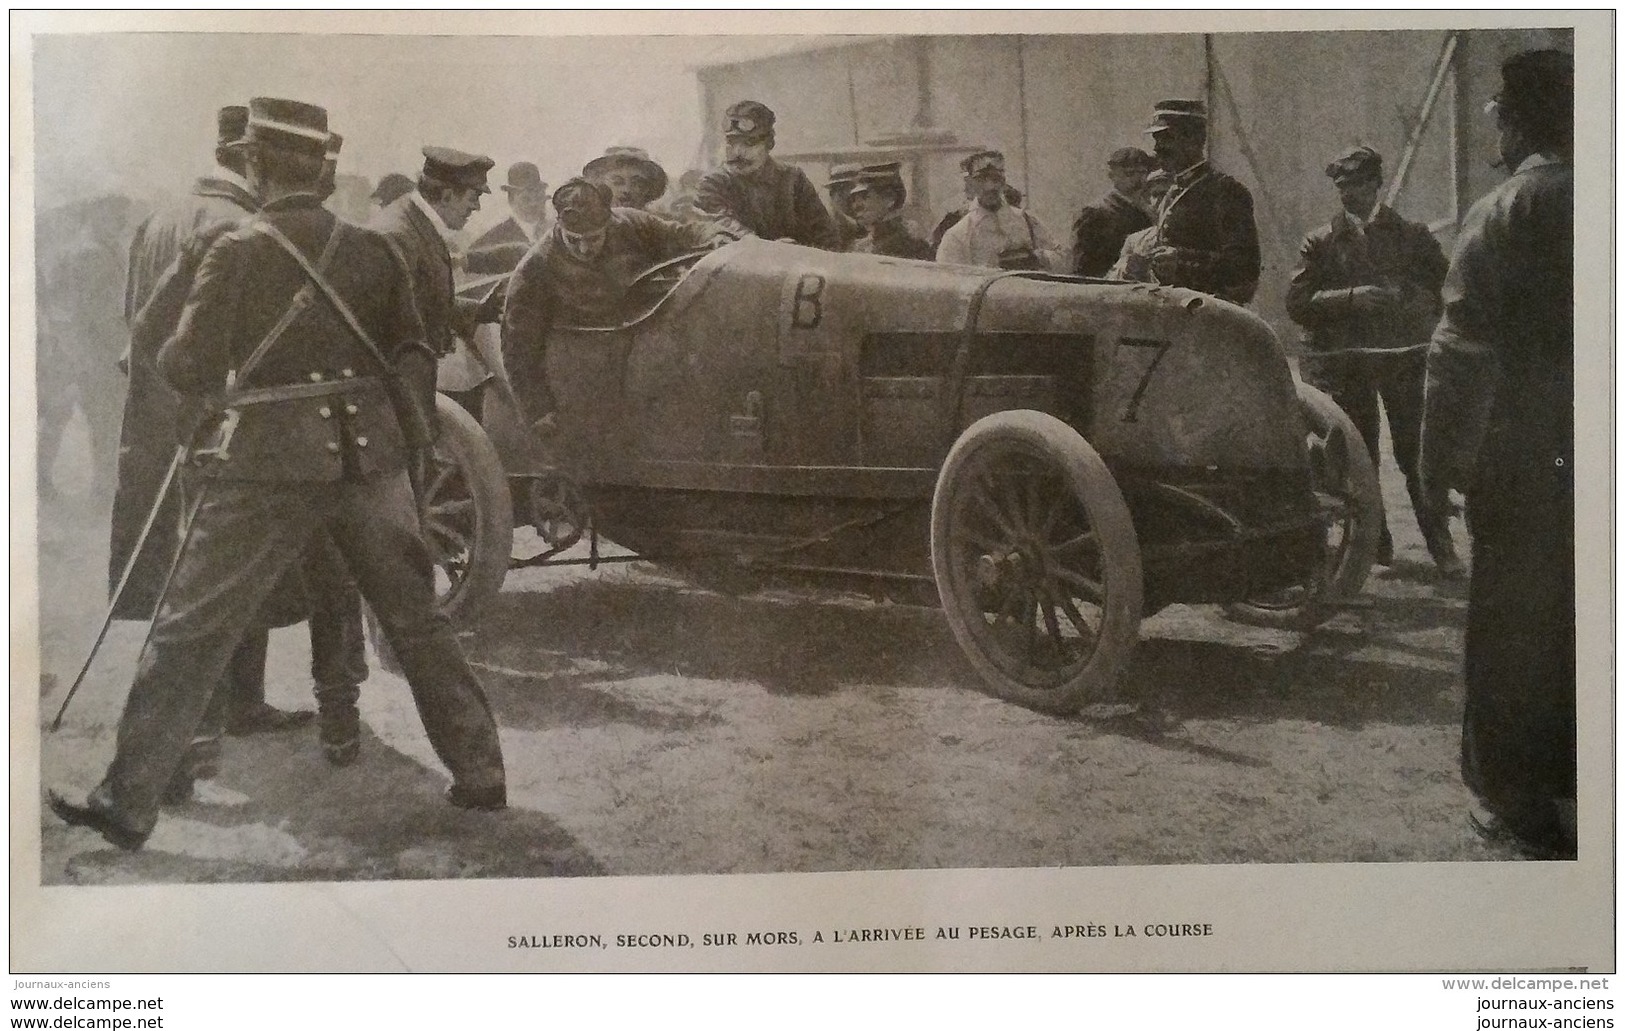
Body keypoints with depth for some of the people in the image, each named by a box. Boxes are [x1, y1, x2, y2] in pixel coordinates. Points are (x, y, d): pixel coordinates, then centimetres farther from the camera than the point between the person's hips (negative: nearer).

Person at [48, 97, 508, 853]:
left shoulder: (240, 252, -7)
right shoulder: (371, 249, 3)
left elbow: (185, 370, -5)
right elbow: (411, 356, 9)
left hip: (269, 465, -3)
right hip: (369, 455, 3)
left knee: (189, 634, 5)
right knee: (417, 621, 15)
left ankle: (127, 803, 9)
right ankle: (480, 775, 19)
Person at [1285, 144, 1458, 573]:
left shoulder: (1412, 235, 9)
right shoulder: (1321, 242, 8)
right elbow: (1297, 303, -3)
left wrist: (1410, 297, -11)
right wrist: (1351, 298, -15)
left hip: (1406, 357, -1)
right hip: (1345, 361, 1)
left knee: (1416, 453, -5)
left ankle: (1441, 545, 3)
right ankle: (1374, 540, 18)